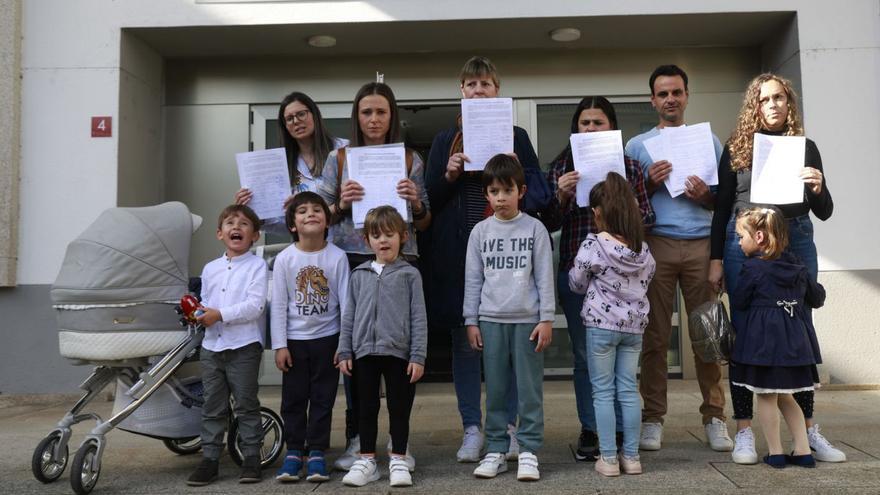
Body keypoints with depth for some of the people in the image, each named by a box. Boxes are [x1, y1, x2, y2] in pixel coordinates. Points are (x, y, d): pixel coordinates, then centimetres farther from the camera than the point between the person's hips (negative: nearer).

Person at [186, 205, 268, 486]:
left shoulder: (257, 266, -4)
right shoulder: (210, 268, 14)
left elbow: (255, 305, -14)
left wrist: (220, 314, -18)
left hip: (244, 346, -5)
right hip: (212, 345, 5)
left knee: (246, 404, 2)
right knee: (212, 406, 10)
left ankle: (251, 458, 12)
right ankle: (209, 460, 18)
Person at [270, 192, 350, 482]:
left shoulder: (337, 257, -8)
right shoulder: (284, 259, -5)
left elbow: (345, 301, -4)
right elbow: (278, 305, -3)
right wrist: (280, 345, -5)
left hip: (326, 338, -1)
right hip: (295, 339, 1)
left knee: (322, 398, 6)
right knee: (293, 398, 8)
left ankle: (317, 453, 16)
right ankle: (293, 453, 19)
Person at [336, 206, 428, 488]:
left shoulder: (409, 274, 0)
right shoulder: (359, 275, 8)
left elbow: (418, 317, -2)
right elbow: (349, 315, 11)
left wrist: (418, 356, -7)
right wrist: (344, 352, 6)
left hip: (398, 352, -2)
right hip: (364, 352, 3)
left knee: (399, 408, 6)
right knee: (366, 408, 10)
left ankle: (398, 460, 18)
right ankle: (367, 460, 21)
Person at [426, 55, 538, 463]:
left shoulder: (515, 136, 10)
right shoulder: (445, 140, 12)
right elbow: (429, 199, 9)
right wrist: (449, 175, -8)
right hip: (458, 250, 1)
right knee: (464, 340, 3)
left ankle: (507, 426, 16)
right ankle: (472, 428, 13)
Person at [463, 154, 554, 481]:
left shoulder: (535, 228, 1)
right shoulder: (480, 232, 6)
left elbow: (545, 277, 1)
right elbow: (473, 280, 8)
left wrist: (546, 319, -3)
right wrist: (471, 321, 5)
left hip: (527, 319, -2)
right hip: (491, 320, 2)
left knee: (530, 388, 2)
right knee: (495, 390, 7)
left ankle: (529, 451, 12)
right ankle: (496, 451, 16)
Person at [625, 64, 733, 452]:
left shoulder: (709, 141, 18)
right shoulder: (637, 145, 15)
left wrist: (705, 195, -7)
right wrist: (650, 183, -9)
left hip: (701, 244, 1)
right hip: (657, 244, -1)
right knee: (655, 334, -2)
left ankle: (714, 418, 8)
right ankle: (653, 419, 5)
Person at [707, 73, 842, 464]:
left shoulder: (805, 148, 10)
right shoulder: (737, 149, 6)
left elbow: (824, 212, 11)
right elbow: (722, 208, 6)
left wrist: (817, 189, -10)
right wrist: (716, 259, 0)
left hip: (796, 243, 2)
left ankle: (807, 429, 16)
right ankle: (744, 431, 7)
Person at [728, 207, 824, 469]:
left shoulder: (753, 267, -10)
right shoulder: (798, 266, 8)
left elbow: (738, 302, -3)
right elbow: (817, 298, 18)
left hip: (763, 338, -6)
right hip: (794, 339, 6)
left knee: (766, 397, 5)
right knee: (785, 396, 18)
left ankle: (775, 452, 10)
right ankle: (803, 450, 16)